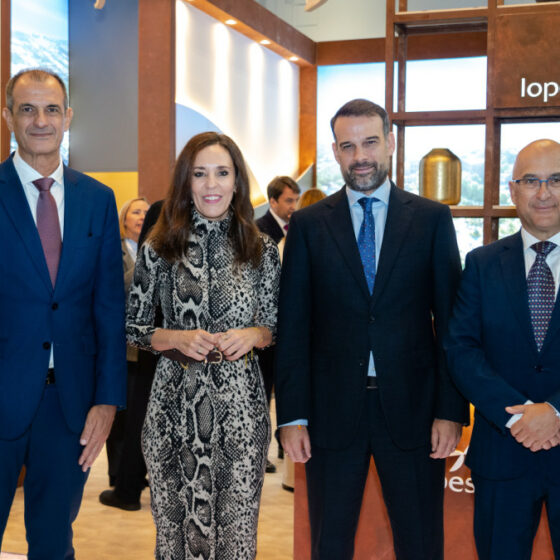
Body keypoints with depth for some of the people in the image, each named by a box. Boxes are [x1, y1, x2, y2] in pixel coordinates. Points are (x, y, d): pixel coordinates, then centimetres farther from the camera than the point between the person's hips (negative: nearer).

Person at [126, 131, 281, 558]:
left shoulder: (262, 251, 3)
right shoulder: (158, 249, 1)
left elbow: (276, 327, 10)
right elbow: (134, 328, 6)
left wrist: (253, 335, -11)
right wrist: (178, 339, -12)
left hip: (240, 402, 0)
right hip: (175, 405, 0)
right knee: (176, 523, 9)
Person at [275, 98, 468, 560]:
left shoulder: (432, 218, 3)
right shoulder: (308, 224, 4)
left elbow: (451, 321, 1)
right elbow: (292, 325, 2)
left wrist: (451, 411, -6)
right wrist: (292, 416, -4)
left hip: (411, 408, 0)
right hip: (332, 411, 1)